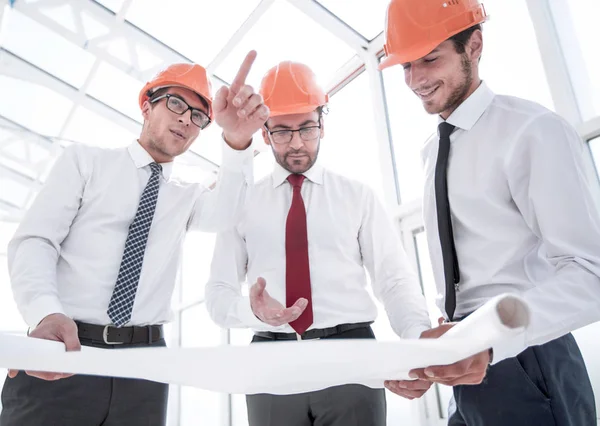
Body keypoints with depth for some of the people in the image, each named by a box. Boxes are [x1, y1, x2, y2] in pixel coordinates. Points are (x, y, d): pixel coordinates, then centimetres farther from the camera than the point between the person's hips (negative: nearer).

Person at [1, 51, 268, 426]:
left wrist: (237, 144, -27)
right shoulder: (84, 161, 8)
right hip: (62, 350, -2)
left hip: (144, 362, 3)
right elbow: (34, 241, -2)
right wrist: (46, 313, -22)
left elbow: (222, 215, -8)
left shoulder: (187, 197, 15)